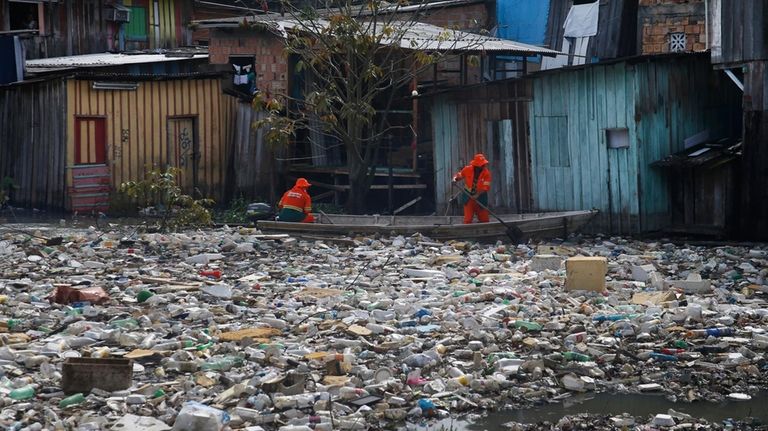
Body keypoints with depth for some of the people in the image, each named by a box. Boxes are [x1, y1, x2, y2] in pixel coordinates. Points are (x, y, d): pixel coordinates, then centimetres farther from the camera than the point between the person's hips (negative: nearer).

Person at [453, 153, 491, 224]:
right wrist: (455, 179, -16)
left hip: (480, 198, 1)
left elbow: (485, 187, -19)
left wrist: (477, 195, -34)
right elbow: (459, 176, 8)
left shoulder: (486, 173, -12)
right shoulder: (467, 169, -9)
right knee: (468, 220, -8)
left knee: (484, 220, 6)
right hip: (468, 197, -1)